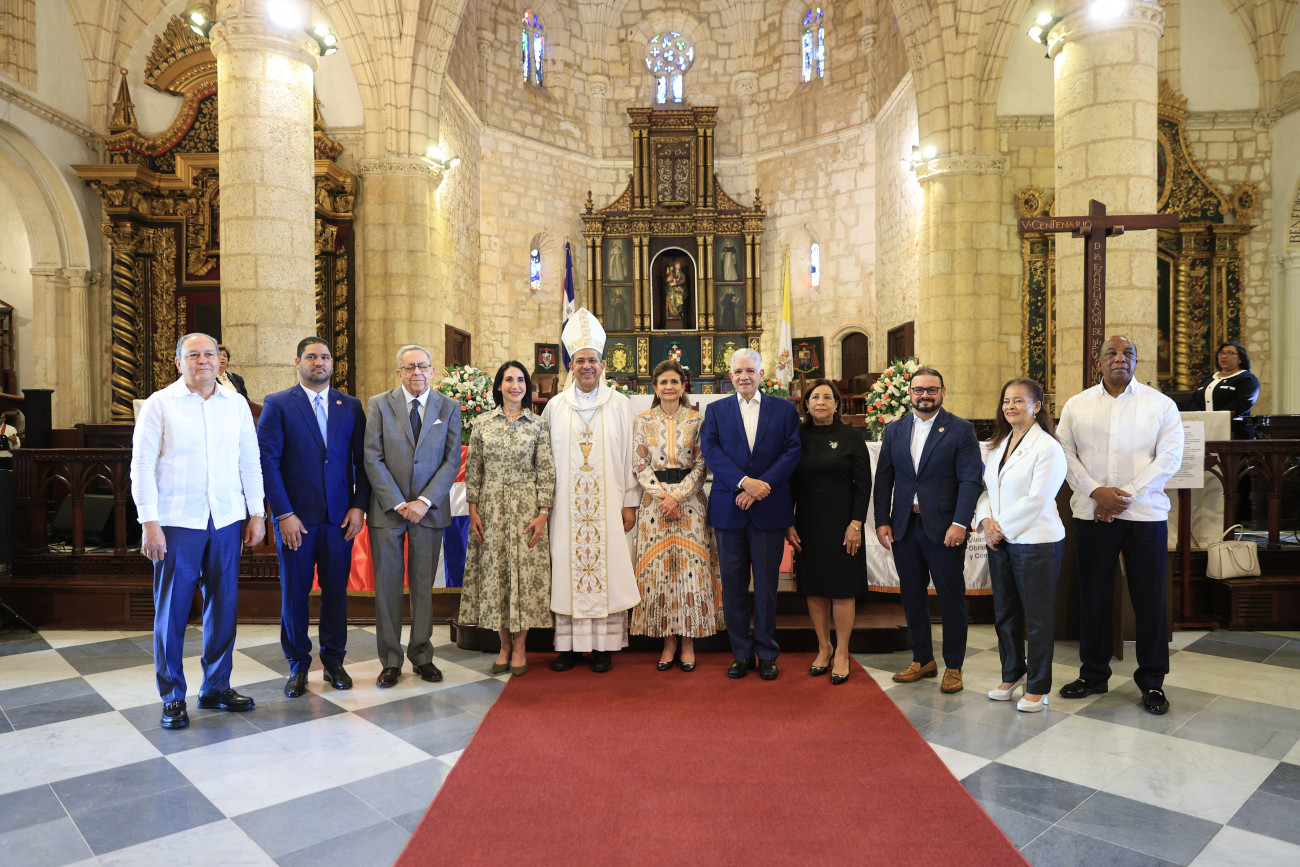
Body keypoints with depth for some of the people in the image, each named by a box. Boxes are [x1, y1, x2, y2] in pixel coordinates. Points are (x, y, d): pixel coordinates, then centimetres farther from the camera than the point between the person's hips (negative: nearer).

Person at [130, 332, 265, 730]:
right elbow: (142, 466, -3)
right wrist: (149, 522, -10)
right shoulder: (159, 404, 0)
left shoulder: (236, 404, 8)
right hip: (177, 523, -3)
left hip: (226, 520, 3)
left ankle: (216, 688, 23)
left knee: (223, 607, 9)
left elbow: (250, 461, 11)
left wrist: (257, 513, 7)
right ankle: (172, 698, 17)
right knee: (171, 611, 3)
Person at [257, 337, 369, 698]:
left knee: (336, 591, 9)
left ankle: (333, 661, 24)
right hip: (296, 518, -2)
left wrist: (359, 506, -3)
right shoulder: (277, 405, 0)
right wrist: (283, 513, -11)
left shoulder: (351, 406, 9)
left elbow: (362, 461, 7)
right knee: (294, 594, 7)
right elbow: (267, 461, -5)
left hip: (340, 518, 2)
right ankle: (298, 666, 22)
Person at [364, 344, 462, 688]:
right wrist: (397, 503, -11)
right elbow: (372, 459, -4)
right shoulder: (379, 404, 1)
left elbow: (452, 460, 0)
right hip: (386, 507, -1)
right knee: (387, 586, 4)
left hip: (430, 509, 1)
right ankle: (390, 661, 16)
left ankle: (422, 656, 21)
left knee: (424, 585, 8)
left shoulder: (449, 408, 5)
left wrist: (424, 501, -11)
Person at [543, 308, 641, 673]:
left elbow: (629, 456, 3)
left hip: (608, 504, -1)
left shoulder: (620, 405, 5)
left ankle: (604, 646, 11)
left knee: (607, 569, 1)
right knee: (567, 569, 3)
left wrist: (629, 503, -1)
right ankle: (569, 644, 13)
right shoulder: (555, 407, 7)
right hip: (567, 505, 1)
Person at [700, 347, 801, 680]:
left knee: (766, 584, 6)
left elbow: (792, 452, -3)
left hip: (769, 508, -1)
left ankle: (767, 654, 20)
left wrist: (763, 485, -16)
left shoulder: (784, 409, 7)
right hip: (728, 509, 1)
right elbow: (711, 450, -5)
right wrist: (744, 482, -18)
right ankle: (741, 653, 20)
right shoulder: (715, 410, 9)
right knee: (733, 585, 7)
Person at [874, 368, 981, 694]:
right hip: (903, 527, 4)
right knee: (911, 595, 12)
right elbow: (883, 479, 8)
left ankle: (953, 666, 19)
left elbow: (970, 480, -8)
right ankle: (922, 660, 26)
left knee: (951, 598, 5)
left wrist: (960, 523, -17)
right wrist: (881, 521, 1)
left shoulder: (961, 430, -2)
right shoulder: (894, 430, 9)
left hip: (944, 528, -4)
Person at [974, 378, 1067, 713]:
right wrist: (986, 521, -5)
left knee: (1037, 617, 3)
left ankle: (1037, 687, 16)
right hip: (999, 541, 7)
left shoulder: (1047, 447, -11)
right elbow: (986, 487, 12)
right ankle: (1012, 674, 32)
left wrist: (1003, 529, -13)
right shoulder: (998, 445, 12)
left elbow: (1036, 499, -17)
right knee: (1005, 612, 16)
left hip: (1036, 542, -7)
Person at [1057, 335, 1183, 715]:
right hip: (1091, 513, 1)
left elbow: (1169, 457, -4)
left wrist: (1126, 495, -12)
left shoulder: (1160, 404, 3)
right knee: (1094, 596, 8)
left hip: (1145, 514, -1)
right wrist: (1096, 492, -12)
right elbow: (1065, 453, 1)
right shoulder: (1076, 405, 7)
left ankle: (1152, 681, 18)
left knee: (1149, 599, 4)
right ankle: (1093, 673, 22)